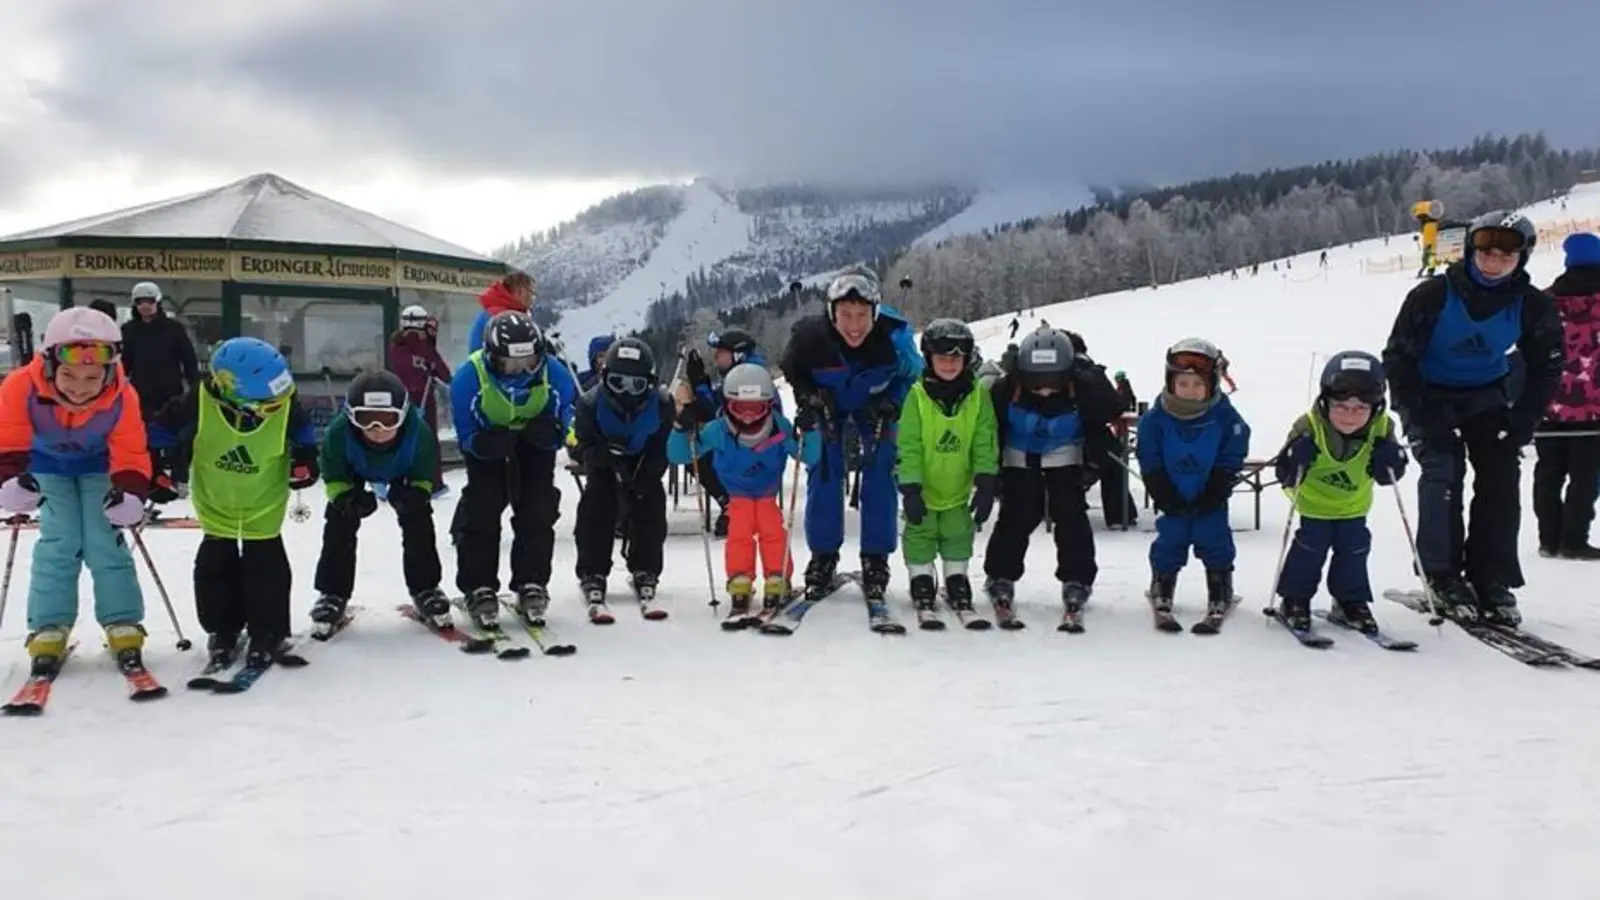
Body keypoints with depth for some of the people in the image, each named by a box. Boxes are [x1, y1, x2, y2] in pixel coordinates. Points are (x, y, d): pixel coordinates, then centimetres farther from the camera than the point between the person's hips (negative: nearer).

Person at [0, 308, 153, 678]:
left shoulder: (121, 397, -33)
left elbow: (131, 457, -24)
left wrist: (130, 494, -43)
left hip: (98, 464, 0)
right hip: (47, 464, 0)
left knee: (105, 542, -9)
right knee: (58, 542, -11)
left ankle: (124, 631, -4)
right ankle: (48, 633, -4)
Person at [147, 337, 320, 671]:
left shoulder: (284, 404, -25)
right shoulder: (199, 402, -29)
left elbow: (303, 431, 0)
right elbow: (164, 430, -12)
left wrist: (306, 460, -6)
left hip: (265, 506, 0)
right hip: (217, 505, 1)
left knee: (267, 569, 3)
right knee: (216, 568, 9)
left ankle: (268, 635, 19)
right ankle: (222, 632, 28)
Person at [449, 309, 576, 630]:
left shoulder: (553, 374, -27)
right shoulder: (469, 378, -31)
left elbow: (569, 418, -15)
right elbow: (466, 434, -22)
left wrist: (552, 431, -39)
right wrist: (483, 443, -45)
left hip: (534, 443, 2)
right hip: (487, 441, -1)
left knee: (538, 511, -2)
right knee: (481, 510, -9)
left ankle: (532, 586, 12)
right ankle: (479, 591, 3)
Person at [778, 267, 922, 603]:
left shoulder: (894, 335, -34)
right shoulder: (811, 335, -34)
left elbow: (912, 375, -11)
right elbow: (792, 369, -10)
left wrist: (889, 408, -21)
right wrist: (810, 400, -21)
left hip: (875, 406, 0)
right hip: (827, 404, 0)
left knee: (880, 477, -5)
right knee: (823, 475, -1)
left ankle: (875, 560, 7)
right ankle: (823, 557, 12)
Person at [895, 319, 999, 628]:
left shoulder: (978, 395, -10)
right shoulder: (918, 395, -16)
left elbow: (985, 444, -7)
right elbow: (909, 447, -16)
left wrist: (986, 484, -13)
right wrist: (910, 489, -19)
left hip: (958, 489, 2)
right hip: (923, 489, -2)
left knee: (958, 539, 13)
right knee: (920, 539, 7)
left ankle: (959, 594, 25)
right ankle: (924, 595, 20)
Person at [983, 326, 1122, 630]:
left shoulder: (1087, 386, -29)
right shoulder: (1006, 388, -31)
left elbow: (1102, 422, -8)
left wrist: (1093, 462, -10)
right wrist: (992, 470, -11)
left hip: (1066, 454, 1)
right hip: (1019, 455, 0)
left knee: (1071, 517, -7)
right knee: (1016, 517, -6)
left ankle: (1076, 587, 1)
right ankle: (1000, 582, 8)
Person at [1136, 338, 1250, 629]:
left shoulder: (1225, 417, -13)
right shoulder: (1156, 418, -13)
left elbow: (1230, 461, -9)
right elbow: (1151, 464, -8)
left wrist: (1213, 496, -14)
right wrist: (1166, 497, -14)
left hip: (1210, 498, 0)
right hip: (1172, 498, 0)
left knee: (1215, 544, 4)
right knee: (1168, 544, 6)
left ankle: (1220, 597, 18)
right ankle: (1161, 595, 22)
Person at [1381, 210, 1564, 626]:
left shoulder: (1533, 306, -13)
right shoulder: (1434, 295, -22)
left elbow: (1546, 367, 1)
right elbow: (1398, 358, -16)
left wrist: (1523, 422, -8)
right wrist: (1421, 420, -20)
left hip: (1487, 396, 3)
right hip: (1430, 396, -3)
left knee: (1501, 476, -7)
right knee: (1443, 470, -19)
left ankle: (1493, 580, 1)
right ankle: (1443, 576, -9)